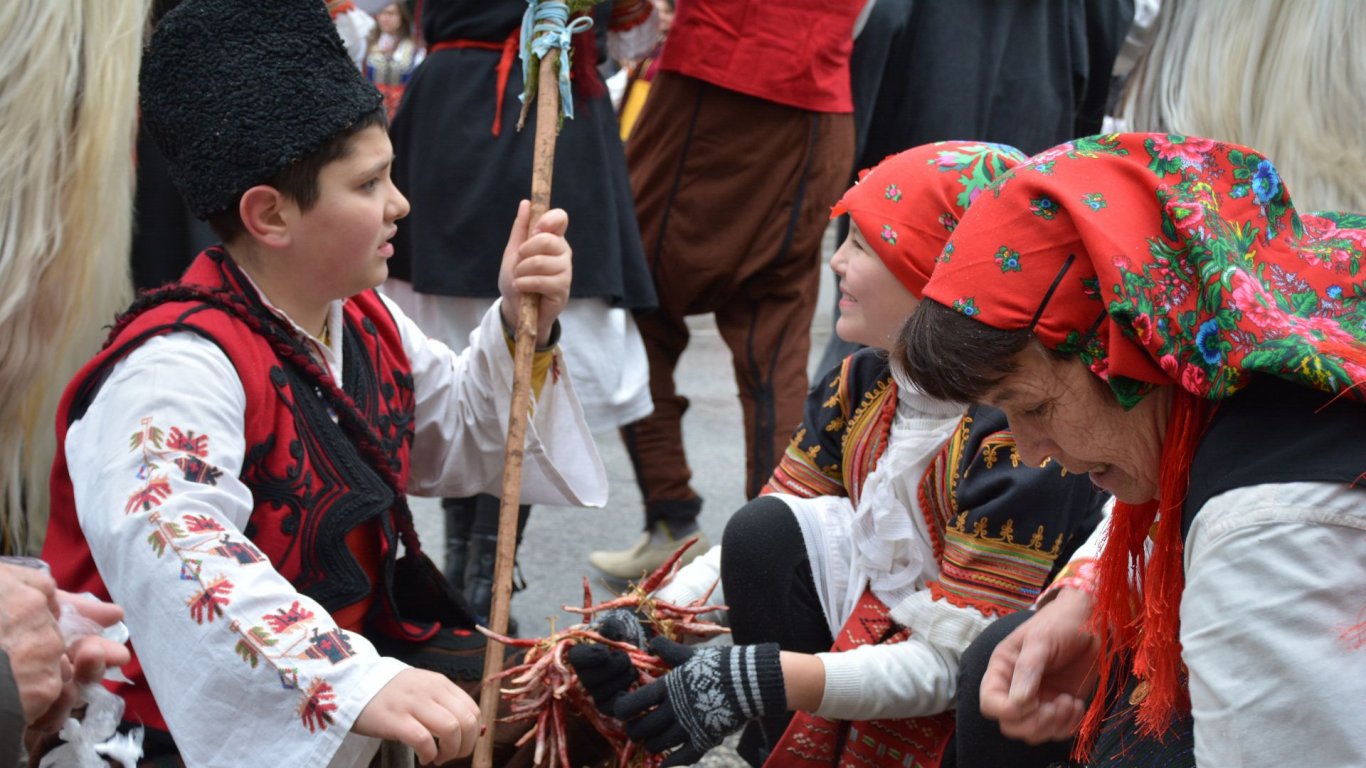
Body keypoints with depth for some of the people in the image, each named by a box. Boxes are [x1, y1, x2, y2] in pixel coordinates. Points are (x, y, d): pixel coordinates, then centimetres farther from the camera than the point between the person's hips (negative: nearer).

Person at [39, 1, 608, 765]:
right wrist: (358, 684, -55)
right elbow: (175, 553, -43)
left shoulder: (364, 322, 5)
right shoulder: (179, 367, -26)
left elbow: (459, 443, 19)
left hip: (369, 648, 8)